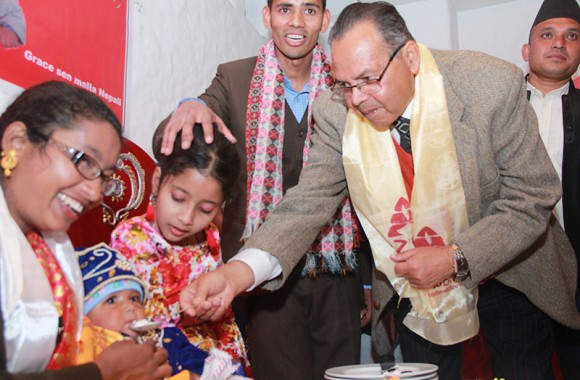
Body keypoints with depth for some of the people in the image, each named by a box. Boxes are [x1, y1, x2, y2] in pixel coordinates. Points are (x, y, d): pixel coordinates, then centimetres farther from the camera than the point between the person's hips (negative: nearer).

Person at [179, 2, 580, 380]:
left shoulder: (493, 85, -24)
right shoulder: (337, 113, -18)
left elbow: (532, 197, -17)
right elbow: (307, 204, -18)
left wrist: (456, 259, -27)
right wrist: (236, 273, -34)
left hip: (508, 272, 0)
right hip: (413, 285, 1)